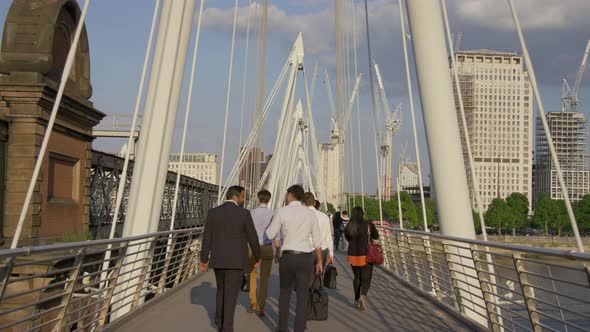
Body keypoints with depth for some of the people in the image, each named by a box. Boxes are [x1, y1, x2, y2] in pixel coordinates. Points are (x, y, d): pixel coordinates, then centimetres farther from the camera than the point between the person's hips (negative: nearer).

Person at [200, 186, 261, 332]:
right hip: (236, 261, -4)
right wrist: (257, 257, 9)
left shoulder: (213, 212, -2)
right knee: (231, 294, 4)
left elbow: (207, 238, -1)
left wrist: (204, 260, 6)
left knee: (222, 290, 24)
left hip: (218, 260, 4)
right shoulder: (244, 214, -11)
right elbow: (252, 238, -7)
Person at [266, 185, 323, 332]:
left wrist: (271, 224, 22)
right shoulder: (311, 213, 3)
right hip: (305, 258, 1)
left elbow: (270, 235, 1)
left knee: (285, 292, 19)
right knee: (302, 297, 4)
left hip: (287, 258, -1)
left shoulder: (281, 212, -6)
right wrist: (319, 261, 12)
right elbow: (317, 240, 4)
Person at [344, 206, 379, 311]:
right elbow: (376, 237, 4)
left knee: (357, 277, 20)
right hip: (366, 256, -3)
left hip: (353, 255, 3)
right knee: (366, 279, 3)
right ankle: (363, 296, -24)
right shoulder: (368, 225, -10)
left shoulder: (348, 227, -2)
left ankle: (356, 300, 21)